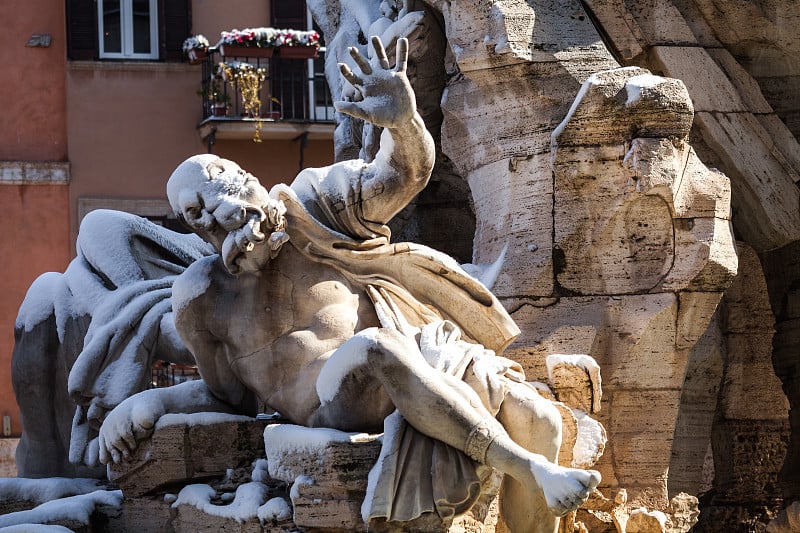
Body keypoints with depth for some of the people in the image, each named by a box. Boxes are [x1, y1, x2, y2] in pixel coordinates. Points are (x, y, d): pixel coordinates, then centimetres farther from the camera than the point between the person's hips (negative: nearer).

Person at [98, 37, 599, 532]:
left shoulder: (315, 208, 7)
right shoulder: (203, 297, 6)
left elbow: (406, 173, 3)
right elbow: (232, 393, 17)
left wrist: (403, 118, -19)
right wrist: (146, 406, 3)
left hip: (415, 366, 3)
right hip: (337, 408, -3)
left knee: (536, 420, -21)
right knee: (372, 349, -39)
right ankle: (527, 468, -37)